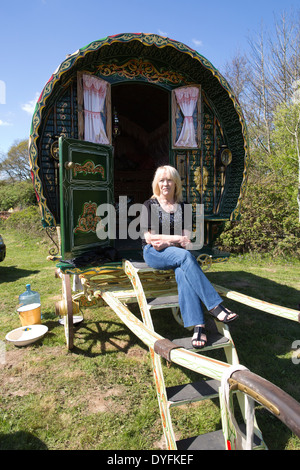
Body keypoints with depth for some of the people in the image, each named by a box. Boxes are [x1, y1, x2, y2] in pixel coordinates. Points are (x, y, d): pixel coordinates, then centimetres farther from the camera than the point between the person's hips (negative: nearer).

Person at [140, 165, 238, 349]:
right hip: (153, 253, -2)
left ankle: (198, 326, -41)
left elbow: (187, 239, 4)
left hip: (177, 253, 3)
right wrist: (177, 239, -10)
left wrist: (166, 242, -13)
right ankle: (214, 305, -36)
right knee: (185, 257, -34)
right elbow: (149, 237, -5)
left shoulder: (183, 207, 13)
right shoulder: (149, 205, 6)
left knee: (183, 273, -34)